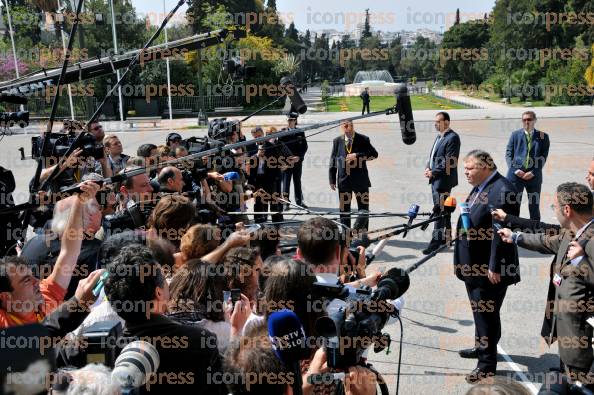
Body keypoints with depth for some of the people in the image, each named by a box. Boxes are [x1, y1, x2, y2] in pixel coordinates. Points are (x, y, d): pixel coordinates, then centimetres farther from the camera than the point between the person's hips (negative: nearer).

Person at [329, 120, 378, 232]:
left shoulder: (363, 139, -2)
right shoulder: (337, 141, 4)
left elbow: (374, 154, -9)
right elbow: (333, 161, 6)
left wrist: (357, 155, -19)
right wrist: (332, 179, 1)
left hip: (361, 180, -1)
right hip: (344, 180, 1)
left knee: (364, 208, 3)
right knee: (344, 209, 9)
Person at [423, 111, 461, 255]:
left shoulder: (452, 138, -13)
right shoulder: (439, 137, 16)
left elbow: (449, 161, -19)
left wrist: (433, 172, -15)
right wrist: (428, 168, 4)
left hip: (444, 179, -9)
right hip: (435, 179, 9)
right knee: (441, 209, 16)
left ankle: (436, 241, -4)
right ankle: (446, 236, 28)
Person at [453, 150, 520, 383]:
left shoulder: (502, 190, -22)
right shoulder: (480, 187, 8)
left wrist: (495, 267, -22)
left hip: (489, 269, -9)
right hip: (475, 265, 9)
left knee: (486, 313, 2)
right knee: (479, 310, 23)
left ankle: (487, 363, 15)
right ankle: (481, 347, 41)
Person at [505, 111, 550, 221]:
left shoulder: (543, 137, 4)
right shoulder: (515, 135, 6)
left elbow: (543, 157, 0)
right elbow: (508, 154, 3)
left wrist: (533, 172, -11)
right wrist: (515, 170, -11)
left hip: (534, 177, 0)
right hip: (516, 175, 0)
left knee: (534, 206, 8)